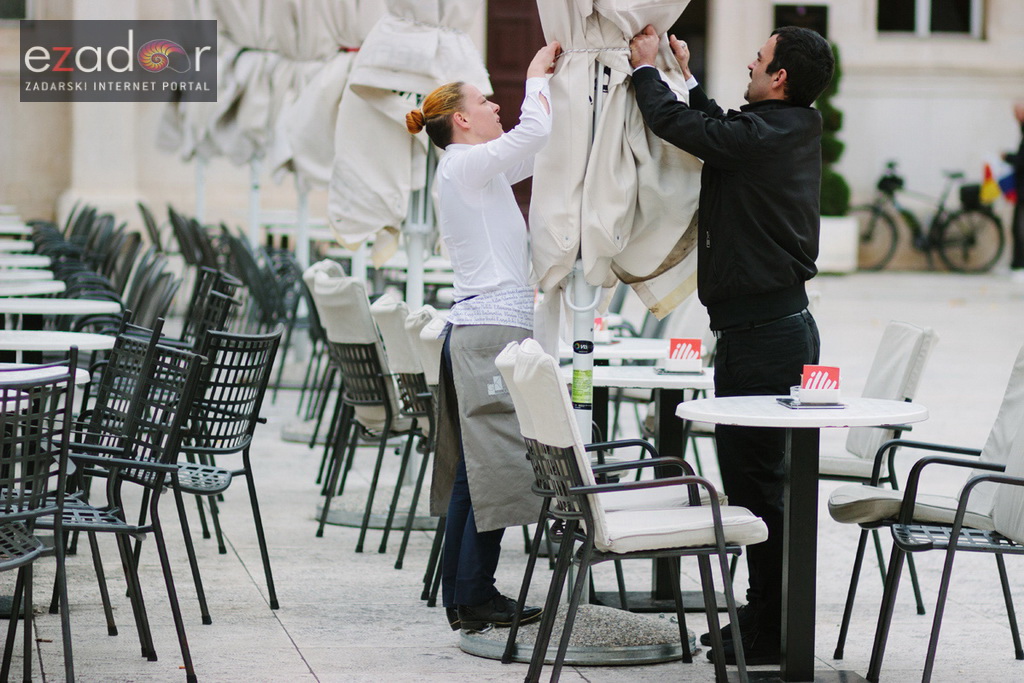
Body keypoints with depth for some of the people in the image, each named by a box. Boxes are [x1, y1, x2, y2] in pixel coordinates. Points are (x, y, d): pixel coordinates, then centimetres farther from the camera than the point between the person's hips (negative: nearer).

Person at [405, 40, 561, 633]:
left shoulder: (479, 171, 18)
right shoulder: (466, 165, -10)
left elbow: (536, 151, 26)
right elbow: (536, 131, -19)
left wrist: (545, 77, 22)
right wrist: (536, 77, -2)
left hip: (474, 333, 10)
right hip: (494, 333, -10)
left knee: (474, 470, 11)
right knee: (497, 469, -8)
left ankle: (462, 594, 14)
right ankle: (475, 598, -5)